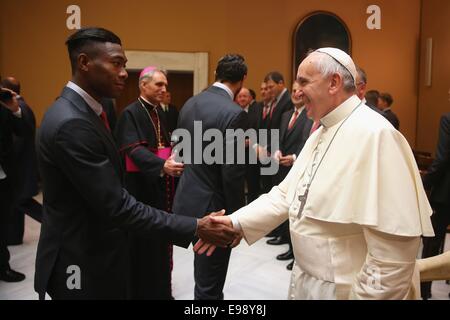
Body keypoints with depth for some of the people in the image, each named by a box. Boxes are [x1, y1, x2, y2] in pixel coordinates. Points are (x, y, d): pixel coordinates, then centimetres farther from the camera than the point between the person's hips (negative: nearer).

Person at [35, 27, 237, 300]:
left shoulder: (81, 110, 6)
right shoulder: (71, 123, -26)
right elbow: (115, 205, -27)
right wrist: (194, 228, -25)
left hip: (95, 252, 9)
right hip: (82, 264, -9)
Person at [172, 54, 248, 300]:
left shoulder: (190, 104, 5)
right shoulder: (234, 113, -19)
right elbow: (232, 174, -21)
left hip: (187, 200, 8)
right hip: (213, 206, -8)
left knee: (204, 276, 26)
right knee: (209, 284, 7)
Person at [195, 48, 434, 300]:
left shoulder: (375, 135, -22)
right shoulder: (321, 133, 9)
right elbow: (287, 194, 8)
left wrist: (368, 296, -19)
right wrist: (237, 222, -3)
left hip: (344, 289, -8)